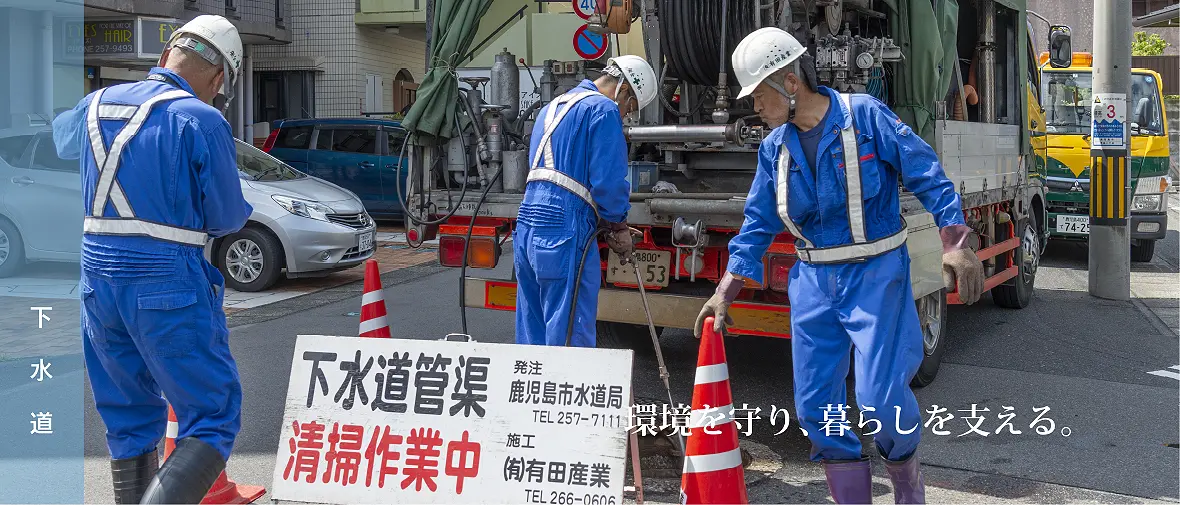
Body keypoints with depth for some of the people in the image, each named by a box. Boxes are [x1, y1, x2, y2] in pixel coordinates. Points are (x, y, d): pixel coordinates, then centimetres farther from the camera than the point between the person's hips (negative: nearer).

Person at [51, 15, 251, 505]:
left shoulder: (96, 104, 9)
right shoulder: (202, 120, -10)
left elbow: (60, 140, 33)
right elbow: (227, 218, -6)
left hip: (98, 278, 7)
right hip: (169, 284, -7)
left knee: (130, 418, 19)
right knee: (213, 420, -1)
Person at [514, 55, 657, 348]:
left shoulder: (551, 108, 24)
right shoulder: (603, 109, -5)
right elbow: (608, 180, -13)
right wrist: (618, 227, 4)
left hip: (526, 228, 9)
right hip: (565, 234, -9)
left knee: (532, 335, 13)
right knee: (571, 336, -5)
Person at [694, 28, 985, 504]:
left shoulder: (865, 116, -9)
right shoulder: (774, 148, 7)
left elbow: (928, 178, -8)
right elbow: (757, 226, 10)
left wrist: (954, 244, -18)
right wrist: (724, 294, 4)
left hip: (875, 274, -5)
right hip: (813, 281, 5)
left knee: (880, 398, -12)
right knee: (815, 406, 4)